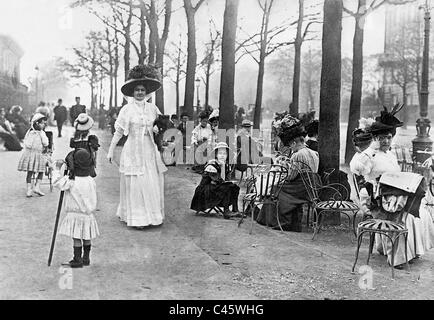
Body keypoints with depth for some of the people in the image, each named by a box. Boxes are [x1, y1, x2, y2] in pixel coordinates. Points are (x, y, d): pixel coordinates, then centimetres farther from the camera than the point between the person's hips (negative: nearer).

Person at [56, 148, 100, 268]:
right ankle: (86, 258, 22)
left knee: (76, 237, 2)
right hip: (88, 214, 6)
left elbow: (56, 183, -10)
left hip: (75, 214, -6)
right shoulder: (91, 181, 1)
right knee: (86, 238, 13)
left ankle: (77, 260, 6)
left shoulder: (71, 181, -16)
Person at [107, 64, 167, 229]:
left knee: (153, 184, 3)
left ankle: (152, 215, 14)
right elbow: (118, 132, 1)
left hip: (149, 150, 3)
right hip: (133, 150, -3)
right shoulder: (127, 109, -2)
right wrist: (111, 150, 0)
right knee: (134, 185, -2)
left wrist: (157, 129, 0)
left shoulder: (152, 108, 7)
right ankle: (136, 218, 5)